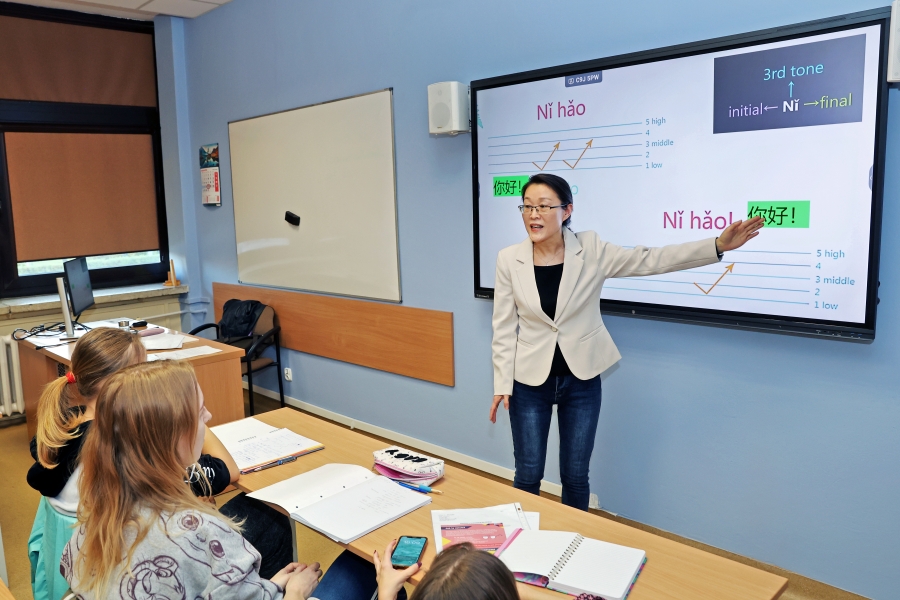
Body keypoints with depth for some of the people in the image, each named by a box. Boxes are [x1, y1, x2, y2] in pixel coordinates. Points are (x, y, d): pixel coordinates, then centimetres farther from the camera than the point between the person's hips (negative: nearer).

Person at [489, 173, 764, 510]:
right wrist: (501, 384, -5)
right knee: (528, 476, 8)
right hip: (529, 382, 0)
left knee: (575, 476, 11)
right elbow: (504, 329, -4)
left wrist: (717, 246, -19)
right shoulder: (508, 259, -7)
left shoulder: (591, 250, -7)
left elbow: (650, 260, -10)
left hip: (581, 380, 1)